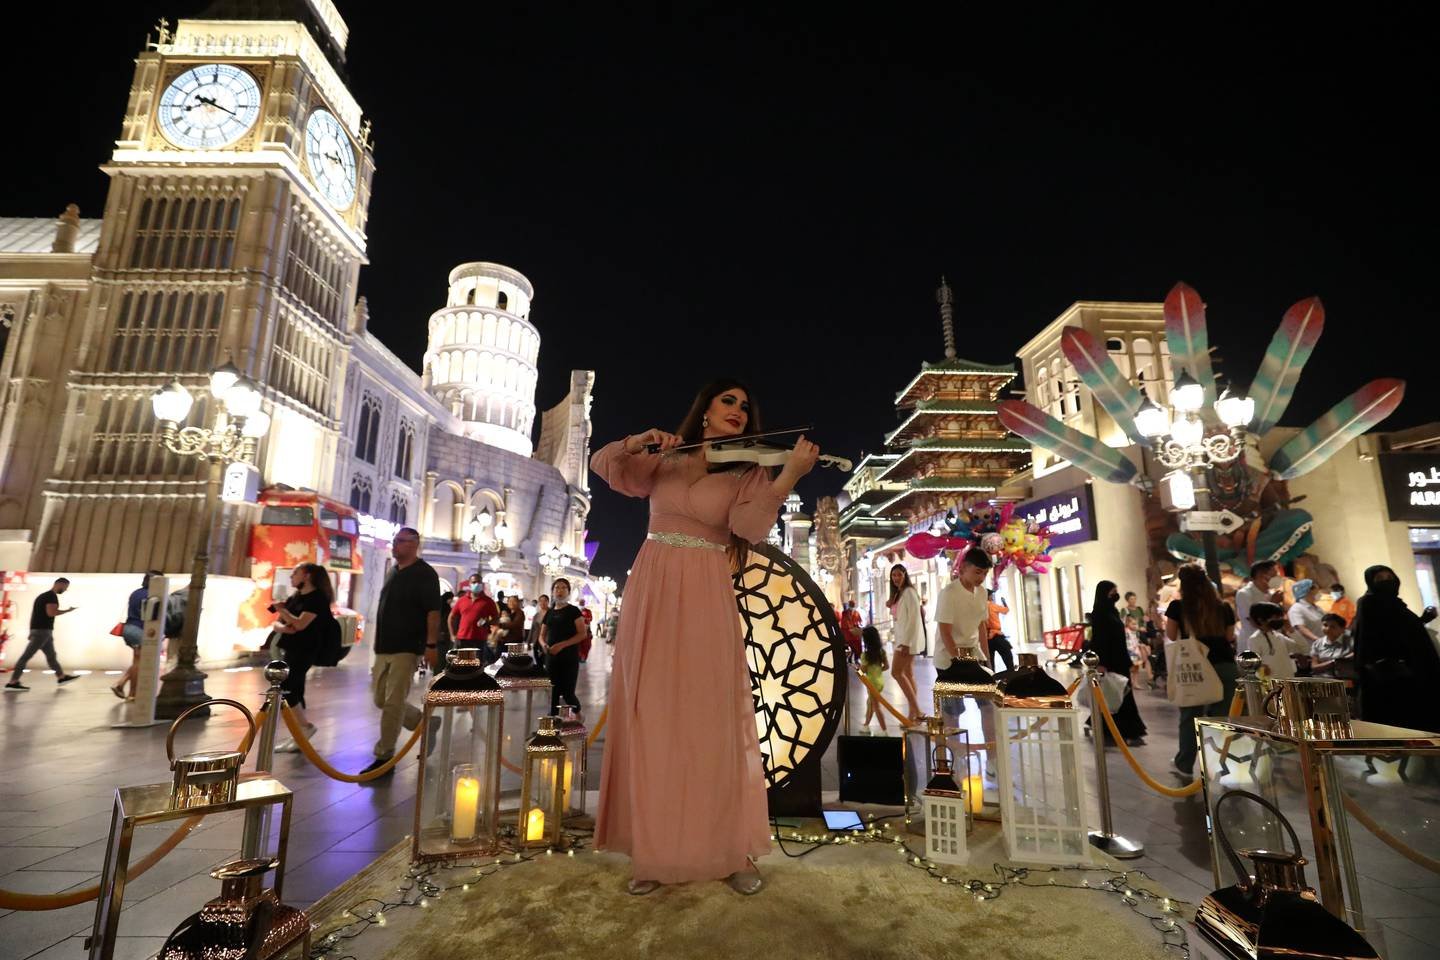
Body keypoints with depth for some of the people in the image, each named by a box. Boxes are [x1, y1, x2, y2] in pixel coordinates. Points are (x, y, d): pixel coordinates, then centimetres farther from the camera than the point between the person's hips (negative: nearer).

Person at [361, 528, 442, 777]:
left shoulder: (424, 574, -11)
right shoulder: (394, 572, 14)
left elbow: (433, 611, -16)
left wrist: (431, 644, -21)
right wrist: (379, 644, 19)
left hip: (407, 649, -9)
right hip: (384, 648, 9)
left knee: (393, 704, -6)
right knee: (381, 700, 13)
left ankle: (384, 758, 5)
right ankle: (425, 724, 30)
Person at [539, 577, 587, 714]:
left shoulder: (573, 611, -3)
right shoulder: (549, 612, 12)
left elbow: (583, 634, -10)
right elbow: (542, 635, 18)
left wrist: (562, 645, -19)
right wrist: (544, 644, -7)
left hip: (569, 658, -5)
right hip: (551, 657, 5)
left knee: (568, 693, -4)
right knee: (553, 693, 6)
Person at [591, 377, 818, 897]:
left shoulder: (747, 471, 5)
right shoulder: (664, 459, 10)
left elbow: (751, 525, -13)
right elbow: (603, 464, 8)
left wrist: (790, 474, -27)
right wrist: (637, 442, -12)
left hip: (705, 599, -2)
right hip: (651, 592, 2)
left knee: (713, 722, 0)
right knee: (651, 721, 5)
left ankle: (732, 851, 13)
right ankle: (653, 851, 17)